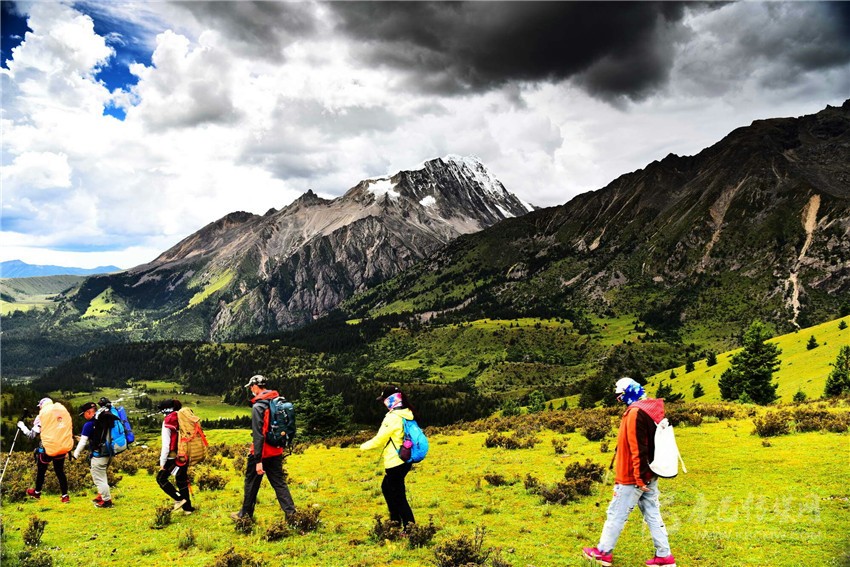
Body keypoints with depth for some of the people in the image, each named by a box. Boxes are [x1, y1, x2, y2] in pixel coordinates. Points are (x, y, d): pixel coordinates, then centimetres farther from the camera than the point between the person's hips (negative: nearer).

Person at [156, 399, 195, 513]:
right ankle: (187, 507, 16)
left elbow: (166, 444, -14)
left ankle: (179, 499, 0)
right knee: (182, 481, 14)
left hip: (174, 457, -7)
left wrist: (162, 462, -10)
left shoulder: (168, 421, -11)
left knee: (161, 478, 9)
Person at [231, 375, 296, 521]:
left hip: (261, 452, -6)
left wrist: (258, 460, -21)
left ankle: (245, 514, 24)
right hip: (276, 451, 6)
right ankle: (290, 512, 2)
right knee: (279, 482, 10)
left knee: (251, 482, 11)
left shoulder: (258, 406, -17)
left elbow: (258, 435, -21)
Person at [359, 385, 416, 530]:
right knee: (386, 488, 26)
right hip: (405, 460, 10)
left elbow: (380, 439, -14)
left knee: (398, 496, -1)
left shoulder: (393, 417, -20)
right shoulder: (406, 414, 7)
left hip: (395, 463, -10)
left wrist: (364, 446, 2)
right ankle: (395, 519, 35)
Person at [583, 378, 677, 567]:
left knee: (616, 514, 4)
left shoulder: (635, 413, -20)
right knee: (652, 515, 13)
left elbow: (637, 448, -23)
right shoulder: (651, 409, 10)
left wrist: (639, 477, -21)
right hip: (650, 475, 9)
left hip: (633, 477, -9)